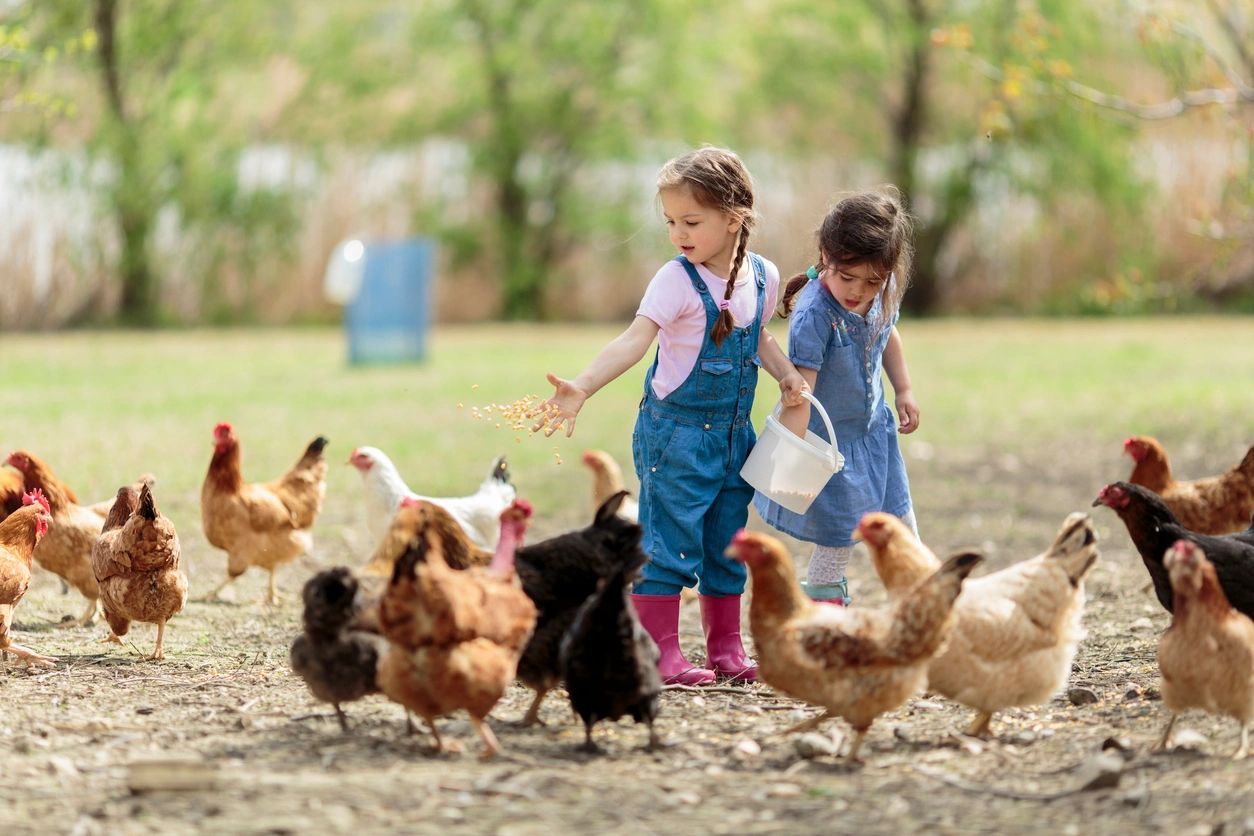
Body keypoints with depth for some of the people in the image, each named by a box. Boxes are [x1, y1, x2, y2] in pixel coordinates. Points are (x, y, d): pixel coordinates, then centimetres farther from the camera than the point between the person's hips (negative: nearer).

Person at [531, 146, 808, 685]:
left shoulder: (763, 277, 2)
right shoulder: (677, 281, -16)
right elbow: (634, 340, -27)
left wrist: (786, 373, 5)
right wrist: (581, 389, -41)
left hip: (733, 435, 5)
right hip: (675, 432, -5)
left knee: (727, 544, 13)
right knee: (669, 543, -6)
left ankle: (726, 648, 24)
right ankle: (661, 654, 0)